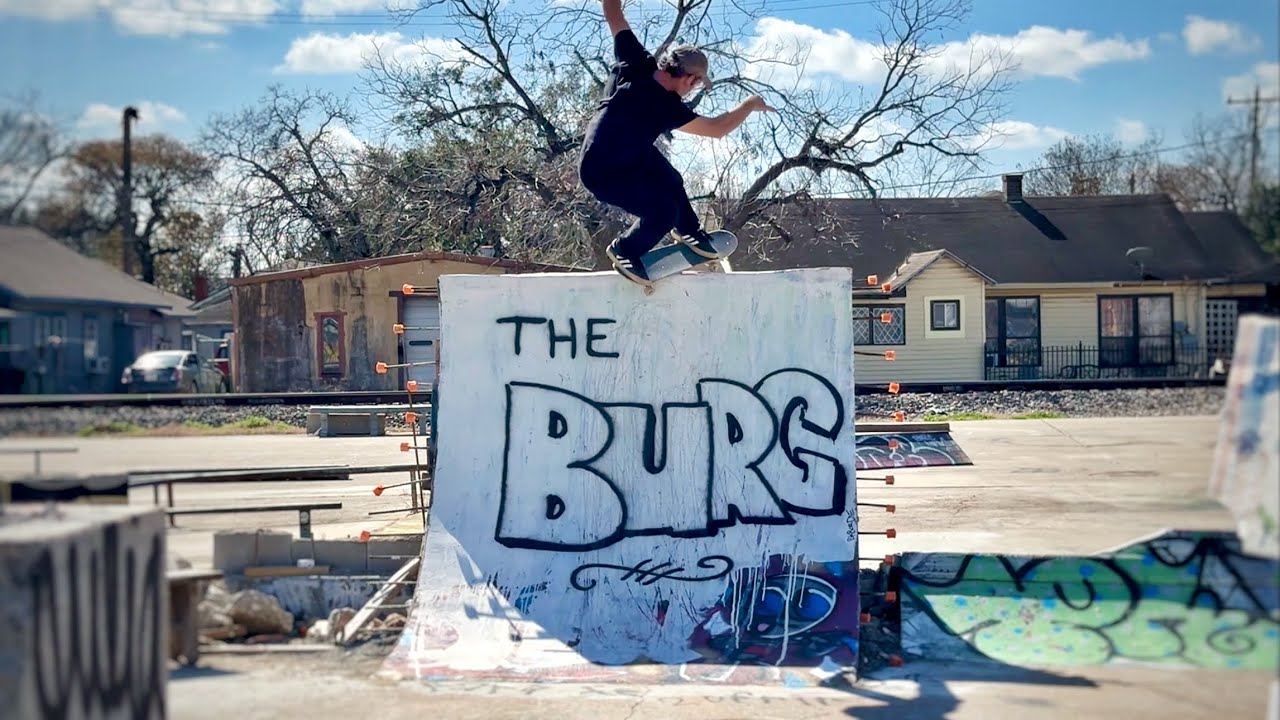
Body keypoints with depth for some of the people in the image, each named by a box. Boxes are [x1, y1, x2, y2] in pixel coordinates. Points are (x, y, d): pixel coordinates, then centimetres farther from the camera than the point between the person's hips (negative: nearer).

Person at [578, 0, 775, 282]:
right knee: (662, 212, -12)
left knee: (670, 183, 20)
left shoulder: (635, 63, -19)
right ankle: (625, 252, 14)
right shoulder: (665, 107, -34)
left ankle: (692, 232, 43)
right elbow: (717, 128, -28)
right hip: (603, 174, -9)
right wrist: (750, 105, -13)